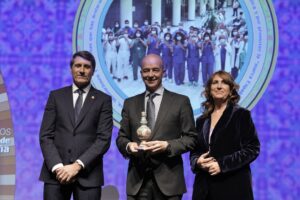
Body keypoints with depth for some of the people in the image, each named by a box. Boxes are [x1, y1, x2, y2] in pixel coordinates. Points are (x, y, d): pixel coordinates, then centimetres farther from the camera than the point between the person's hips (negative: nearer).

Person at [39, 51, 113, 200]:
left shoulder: (103, 100, 6)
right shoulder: (56, 96, 10)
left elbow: (104, 139, -3)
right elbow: (45, 136, 4)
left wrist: (78, 165, -13)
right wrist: (57, 166, -10)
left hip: (88, 173, -1)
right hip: (56, 173, 1)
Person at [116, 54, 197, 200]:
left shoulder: (181, 101, 3)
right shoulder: (130, 103, 11)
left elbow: (191, 138, 1)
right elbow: (121, 137, 11)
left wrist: (167, 145, -15)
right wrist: (128, 145, -11)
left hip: (167, 179, -2)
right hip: (137, 179, 2)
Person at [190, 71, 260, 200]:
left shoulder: (241, 115, 0)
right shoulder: (202, 121, 14)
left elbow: (252, 149, -7)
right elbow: (194, 151, 16)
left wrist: (222, 164, -15)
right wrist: (197, 162, -7)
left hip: (233, 186, -4)